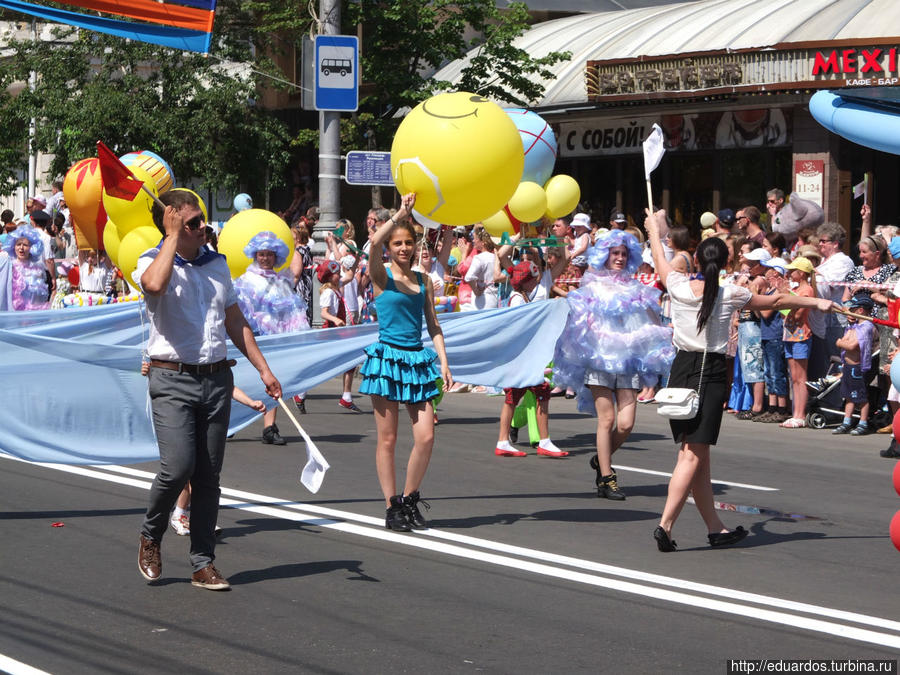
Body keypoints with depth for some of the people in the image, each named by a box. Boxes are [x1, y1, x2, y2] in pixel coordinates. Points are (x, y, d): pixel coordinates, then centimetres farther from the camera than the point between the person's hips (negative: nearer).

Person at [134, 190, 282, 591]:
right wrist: (173, 237, -17)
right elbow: (155, 284, -30)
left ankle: (203, 563, 10)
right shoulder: (153, 261, -3)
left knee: (209, 475, 4)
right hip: (172, 379, -5)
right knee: (178, 466, -17)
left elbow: (236, 323, 20)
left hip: (217, 378, 5)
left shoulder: (217, 264, 15)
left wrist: (264, 369, 14)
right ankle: (151, 537, 10)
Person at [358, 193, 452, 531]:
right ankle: (392, 507, 7)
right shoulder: (381, 276, -2)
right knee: (387, 439, 0)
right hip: (387, 357, -4)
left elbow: (433, 325, 13)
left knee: (426, 436, -4)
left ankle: (410, 498, 13)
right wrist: (400, 214, -23)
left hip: (417, 359, 4)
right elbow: (374, 242, -22)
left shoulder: (423, 281, 11)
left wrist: (444, 362, 5)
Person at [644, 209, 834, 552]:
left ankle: (715, 527, 17)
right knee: (693, 455, -8)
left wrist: (654, 228, 40)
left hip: (681, 369, 4)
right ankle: (665, 525, -20)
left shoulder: (680, 286, -1)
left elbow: (660, 260, 20)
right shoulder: (731, 294, -4)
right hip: (710, 373, -4)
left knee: (695, 456, 10)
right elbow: (775, 301, 9)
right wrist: (816, 302, 24)